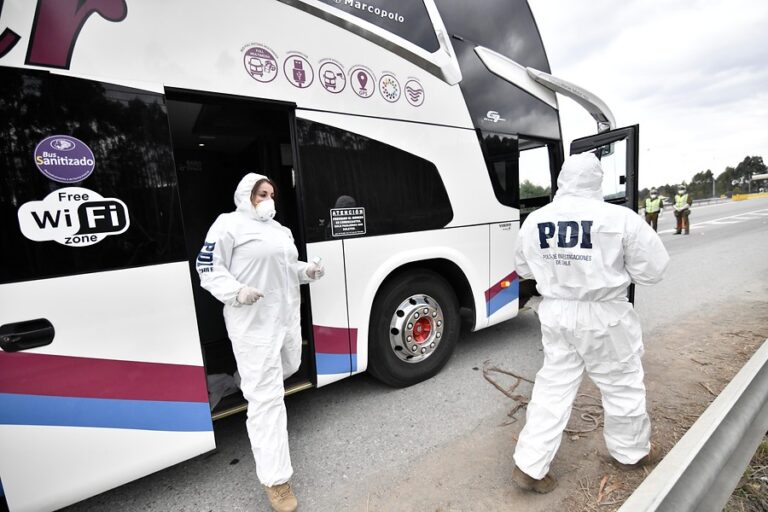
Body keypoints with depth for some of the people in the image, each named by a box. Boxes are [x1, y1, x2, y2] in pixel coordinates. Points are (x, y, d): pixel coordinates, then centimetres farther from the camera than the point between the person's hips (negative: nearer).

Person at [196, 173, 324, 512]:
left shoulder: (278, 228, 18)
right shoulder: (229, 224, -7)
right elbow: (208, 268, -9)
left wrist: (307, 271, 4)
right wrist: (237, 291, -26)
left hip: (288, 316, 9)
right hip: (254, 322, -8)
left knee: (289, 367, 26)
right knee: (267, 397, -6)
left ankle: (250, 383, 57)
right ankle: (275, 480, 4)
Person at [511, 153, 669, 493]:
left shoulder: (535, 220, -3)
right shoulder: (619, 218, -14)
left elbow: (524, 268, 10)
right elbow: (652, 270, -5)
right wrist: (612, 267, 11)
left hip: (556, 313, 3)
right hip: (603, 316, -3)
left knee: (553, 387, 15)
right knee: (622, 385, 22)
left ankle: (529, 466, 20)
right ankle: (631, 451, 46)